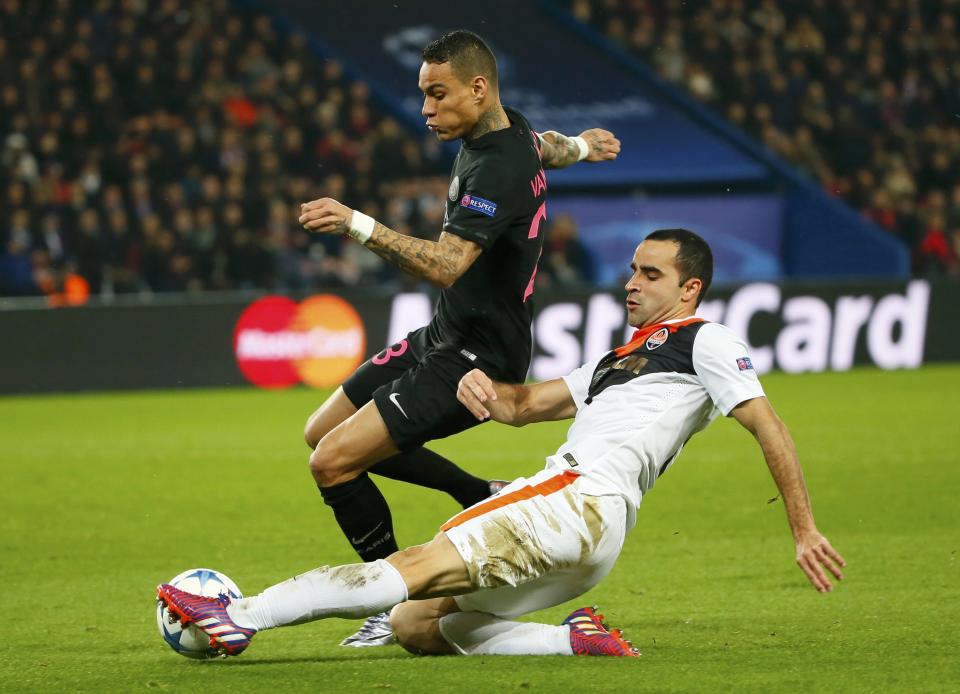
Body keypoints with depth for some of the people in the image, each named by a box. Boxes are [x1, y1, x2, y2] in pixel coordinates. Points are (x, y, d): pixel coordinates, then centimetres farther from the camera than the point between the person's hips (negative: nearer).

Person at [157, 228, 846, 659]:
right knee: (415, 625, -1)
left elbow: (769, 428, -1)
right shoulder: (618, 357, 33)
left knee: (419, 568, -21)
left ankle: (241, 616, -29)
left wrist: (806, 532, -9)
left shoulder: (706, 343, 7)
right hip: (561, 508, 10)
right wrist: (486, 387, 4)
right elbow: (526, 405, 28)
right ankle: (575, 641, -12)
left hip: (582, 500, -10)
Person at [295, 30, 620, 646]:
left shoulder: (496, 170, -27)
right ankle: (484, 498, 22)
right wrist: (579, 146, 51)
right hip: (444, 337, 11)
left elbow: (446, 264, -40)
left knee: (334, 461, -17)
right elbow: (543, 150, 28)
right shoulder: (513, 130, 2)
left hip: (476, 358, -11)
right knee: (323, 432, 16)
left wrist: (358, 225, -46)